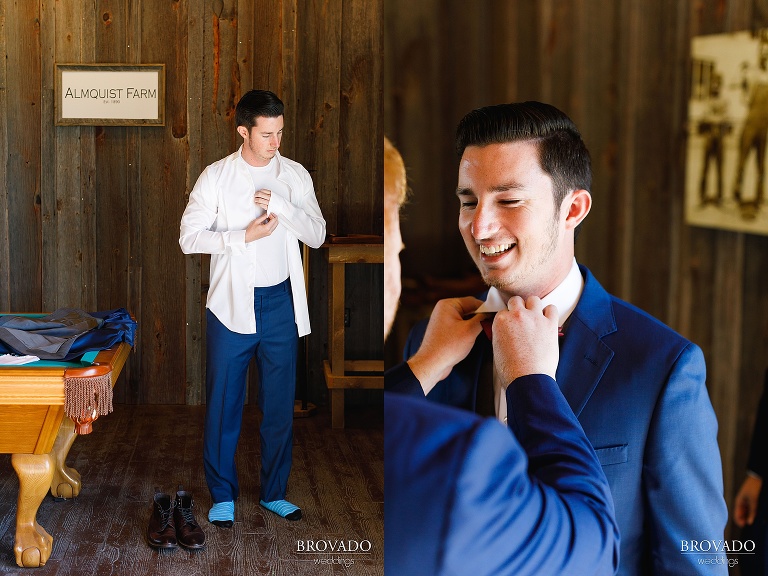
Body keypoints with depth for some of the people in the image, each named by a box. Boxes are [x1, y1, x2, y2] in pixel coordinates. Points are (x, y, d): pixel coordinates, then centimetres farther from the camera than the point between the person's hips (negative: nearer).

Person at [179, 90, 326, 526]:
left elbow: (317, 235, -2)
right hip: (232, 303, -2)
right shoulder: (216, 176, -4)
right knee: (224, 402, 4)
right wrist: (245, 235, -18)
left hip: (281, 302, 2)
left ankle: (274, 492, 23)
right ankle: (223, 494, 17)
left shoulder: (295, 175, 3)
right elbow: (190, 237, -7)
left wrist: (280, 205, -17)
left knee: (280, 403, 9)